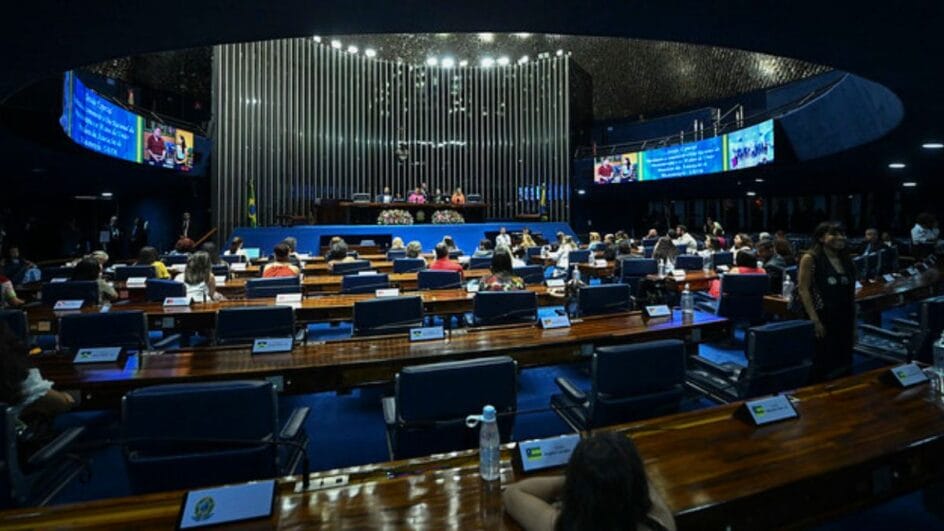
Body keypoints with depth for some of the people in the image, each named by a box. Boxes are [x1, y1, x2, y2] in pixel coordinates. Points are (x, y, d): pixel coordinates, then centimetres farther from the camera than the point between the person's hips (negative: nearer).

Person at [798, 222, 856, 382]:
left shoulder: (846, 261, 12)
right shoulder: (810, 259, -7)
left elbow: (851, 294, 15)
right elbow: (803, 290, -13)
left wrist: (854, 324, 14)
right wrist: (815, 321, -18)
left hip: (844, 321, 6)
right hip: (823, 320, -6)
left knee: (844, 367, 12)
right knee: (822, 367, 0)